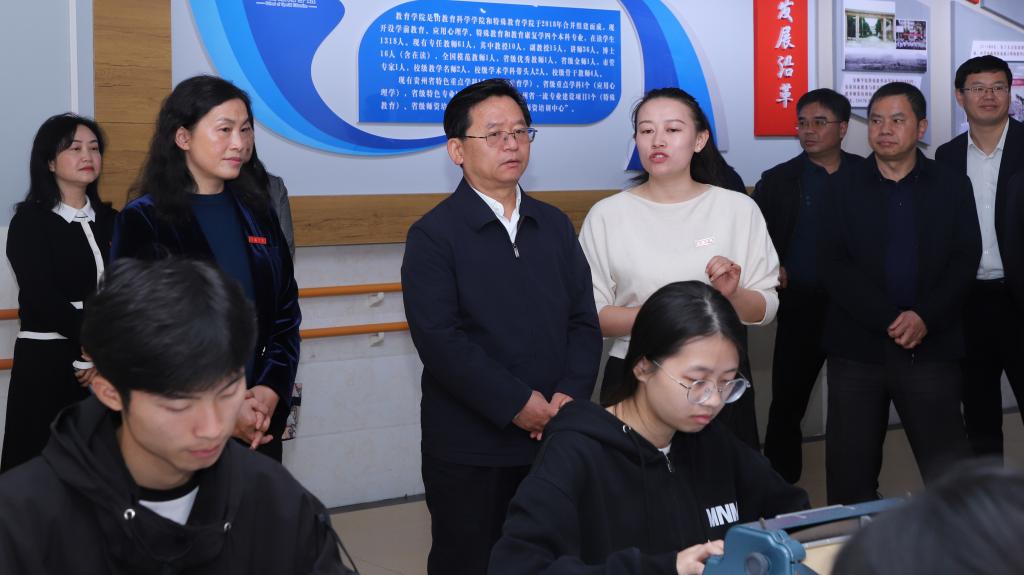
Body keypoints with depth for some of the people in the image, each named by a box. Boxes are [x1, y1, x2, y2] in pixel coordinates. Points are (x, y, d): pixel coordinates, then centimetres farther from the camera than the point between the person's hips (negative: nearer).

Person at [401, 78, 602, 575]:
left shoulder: (554, 225, 11)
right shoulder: (433, 235, -6)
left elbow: (583, 320, 7)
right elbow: (439, 340, -15)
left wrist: (572, 395, -9)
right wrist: (517, 404, -18)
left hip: (555, 437, 5)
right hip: (468, 448, -4)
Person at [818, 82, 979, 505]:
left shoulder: (953, 187, 9)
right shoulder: (843, 189, 7)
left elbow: (965, 260, 0)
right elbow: (833, 265, -3)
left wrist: (924, 318, -15)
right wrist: (889, 321, -14)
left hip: (932, 348, 0)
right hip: (857, 348, 0)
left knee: (950, 471, -1)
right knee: (851, 473, 3)